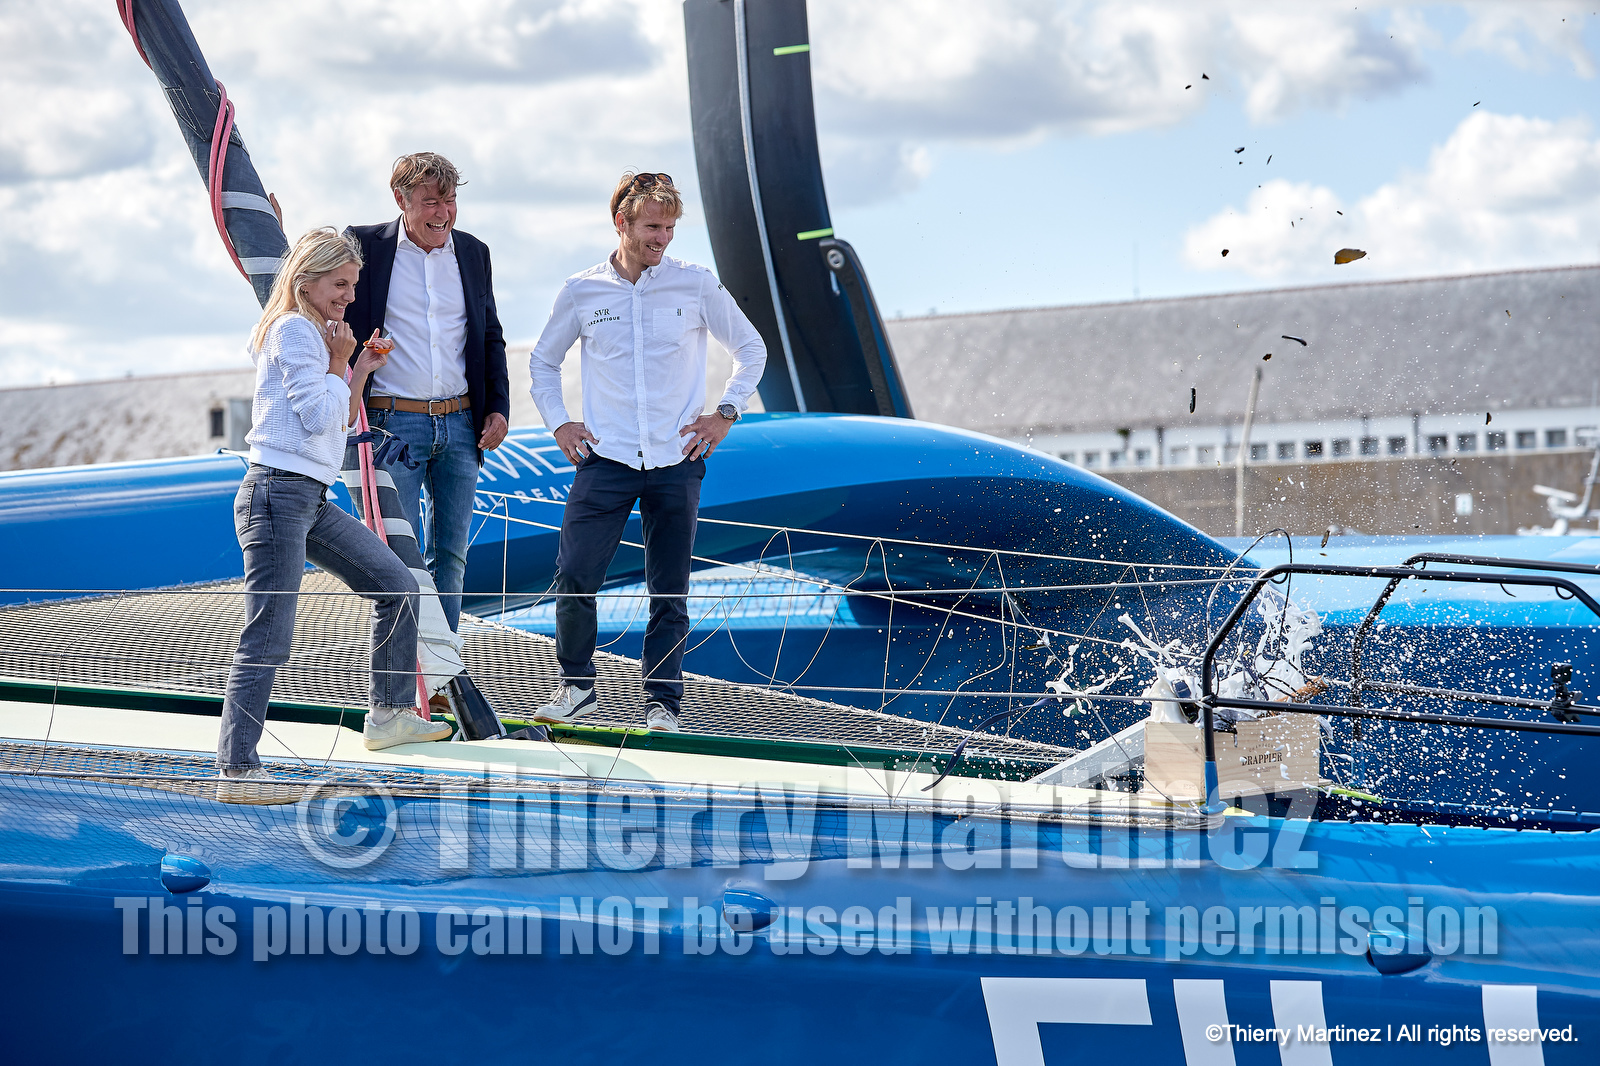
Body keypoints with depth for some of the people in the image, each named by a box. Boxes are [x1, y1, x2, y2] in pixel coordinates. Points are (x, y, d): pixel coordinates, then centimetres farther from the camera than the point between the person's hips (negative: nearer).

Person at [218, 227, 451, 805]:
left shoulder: (318, 335, 21)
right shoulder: (293, 330, -9)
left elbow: (341, 422, 25)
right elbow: (319, 417, -15)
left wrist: (360, 371, 15)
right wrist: (338, 362, -4)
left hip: (312, 501, 10)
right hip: (277, 492, -10)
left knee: (397, 586, 14)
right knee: (268, 640, -11)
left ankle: (390, 714, 26)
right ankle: (236, 772, -10)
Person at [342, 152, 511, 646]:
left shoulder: (473, 252, 10)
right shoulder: (365, 245, -2)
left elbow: (491, 337, 18)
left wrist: (498, 408, 8)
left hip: (460, 423, 4)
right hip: (393, 422, -4)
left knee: (451, 553, 9)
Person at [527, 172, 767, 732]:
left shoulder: (696, 285, 1)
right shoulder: (582, 291, 4)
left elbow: (751, 350, 13)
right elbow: (543, 360, 19)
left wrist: (725, 413, 4)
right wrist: (558, 422, 8)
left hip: (676, 461, 0)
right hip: (605, 458, 0)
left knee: (670, 591, 3)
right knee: (573, 579, -8)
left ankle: (662, 701, 14)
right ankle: (577, 685, 12)